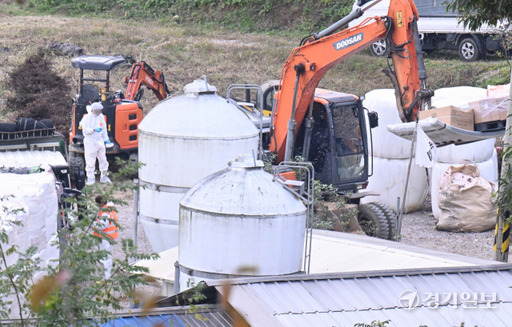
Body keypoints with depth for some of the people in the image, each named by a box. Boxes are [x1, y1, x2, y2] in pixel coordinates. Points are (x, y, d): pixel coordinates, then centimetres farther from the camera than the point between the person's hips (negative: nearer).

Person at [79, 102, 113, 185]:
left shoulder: (101, 117, 10)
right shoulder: (86, 118, -7)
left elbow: (104, 129, 18)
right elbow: (85, 130, -13)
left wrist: (106, 139, 14)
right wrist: (94, 129, -26)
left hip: (100, 141, 5)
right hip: (90, 143, -5)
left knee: (103, 159, 9)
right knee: (90, 162, -3)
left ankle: (104, 177, 21)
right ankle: (90, 178, 5)